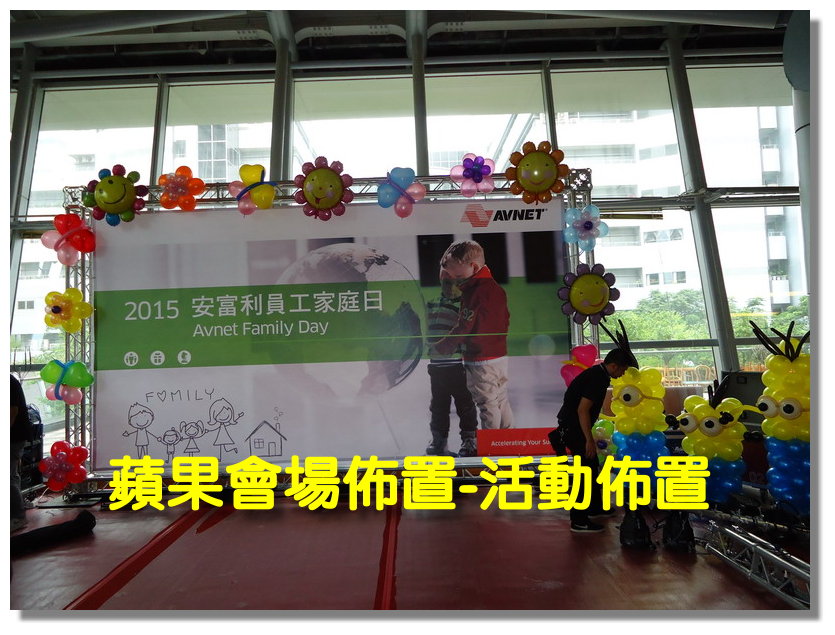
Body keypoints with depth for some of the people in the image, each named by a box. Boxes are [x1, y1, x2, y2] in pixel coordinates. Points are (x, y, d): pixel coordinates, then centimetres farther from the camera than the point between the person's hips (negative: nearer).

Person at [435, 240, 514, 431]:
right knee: (501, 401, 17)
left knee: (487, 405, -1)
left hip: (480, 359, -9)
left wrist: (439, 347, -9)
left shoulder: (473, 291, -19)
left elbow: (463, 327, -19)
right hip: (500, 354, 9)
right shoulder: (496, 287, 9)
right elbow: (505, 320, 18)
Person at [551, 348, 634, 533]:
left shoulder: (598, 374, 11)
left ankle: (595, 507, 36)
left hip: (575, 426, 10)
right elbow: (582, 410, -25)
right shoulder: (596, 379, -21)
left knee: (592, 467, 20)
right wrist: (589, 440, -23)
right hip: (572, 428, -10)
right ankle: (579, 521, 1)